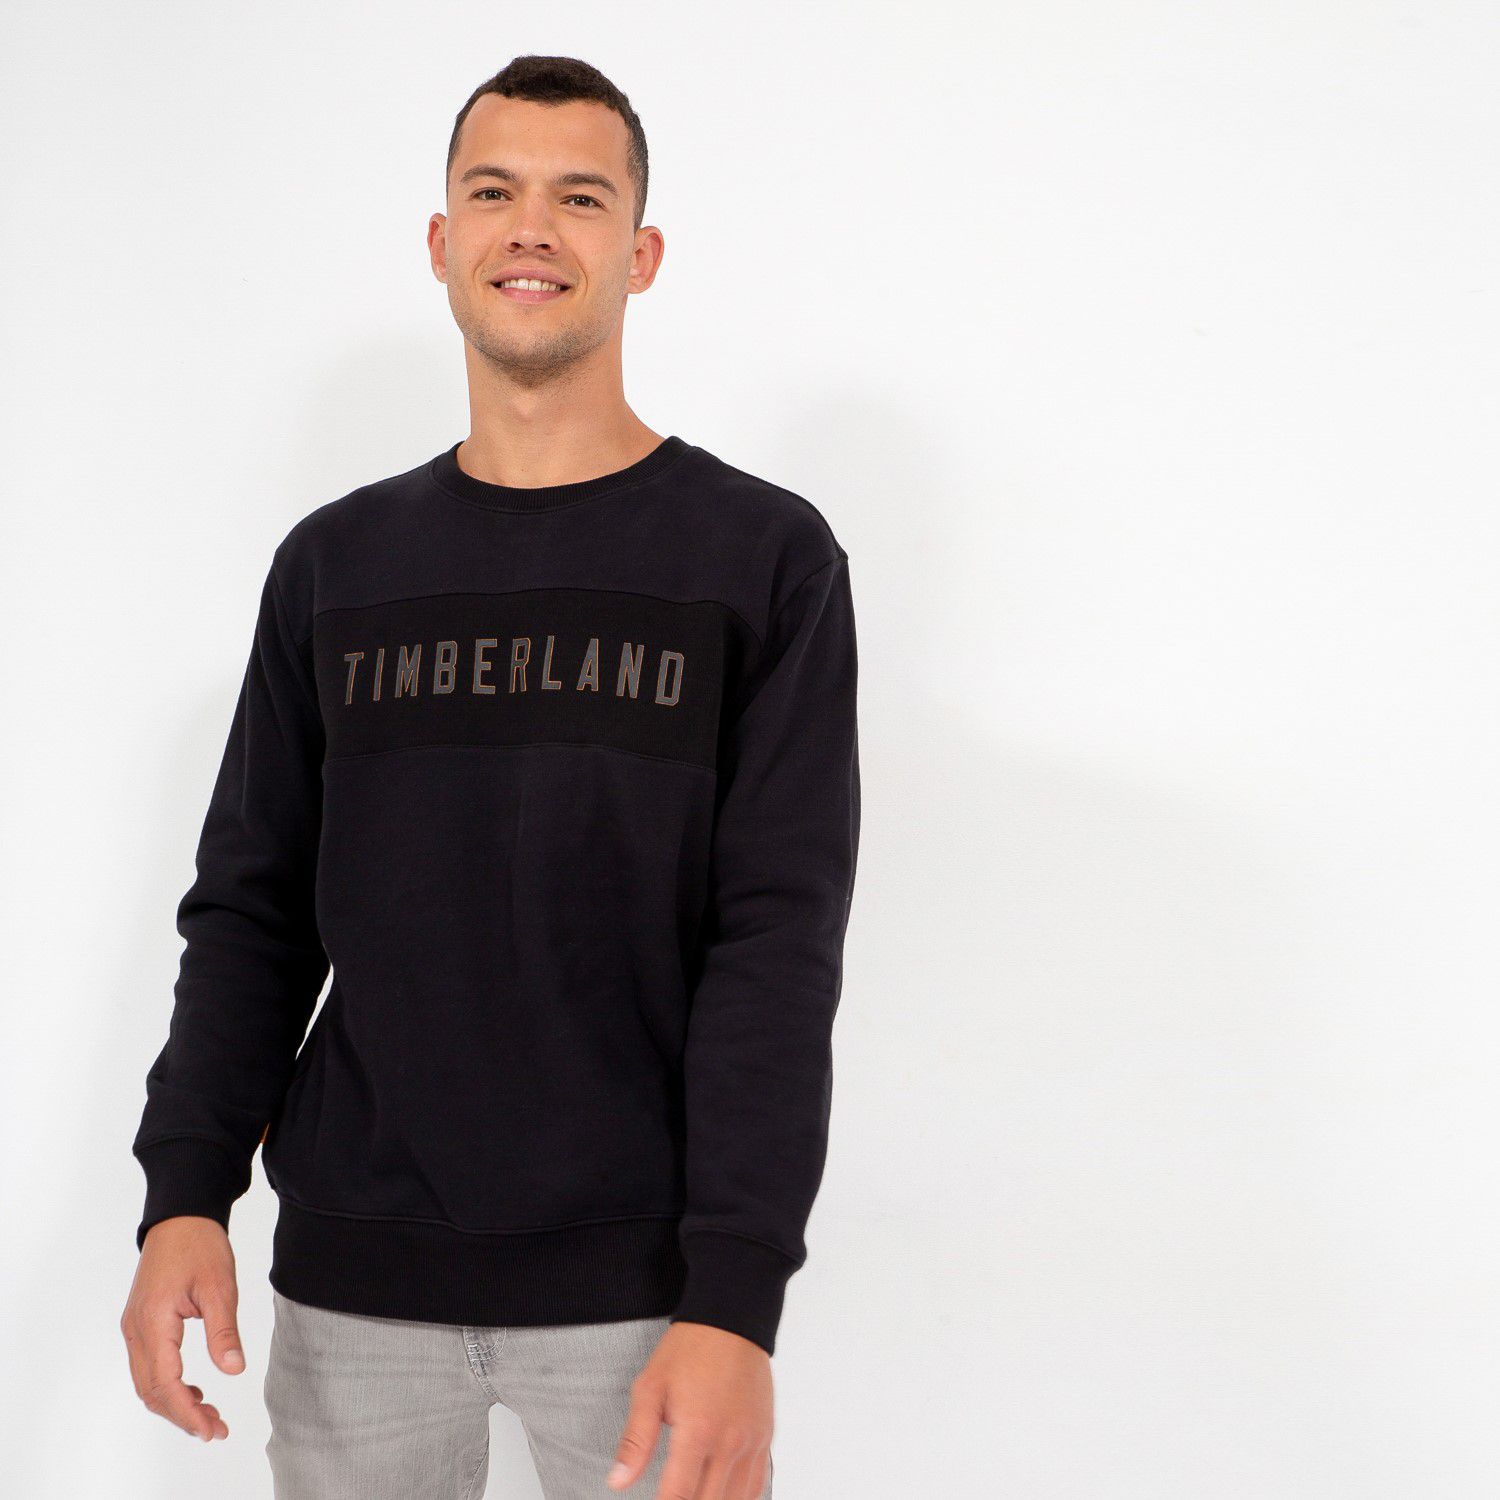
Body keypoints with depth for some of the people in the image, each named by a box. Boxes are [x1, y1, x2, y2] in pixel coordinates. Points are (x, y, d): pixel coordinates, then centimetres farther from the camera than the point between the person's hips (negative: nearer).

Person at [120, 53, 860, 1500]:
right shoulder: (335, 564, 8)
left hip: (647, 1277, -2)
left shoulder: (764, 556, -3)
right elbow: (252, 908, 9)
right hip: (353, 1275, 3)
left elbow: (781, 941, -9)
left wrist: (735, 1299, -17)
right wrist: (185, 1192, -5)